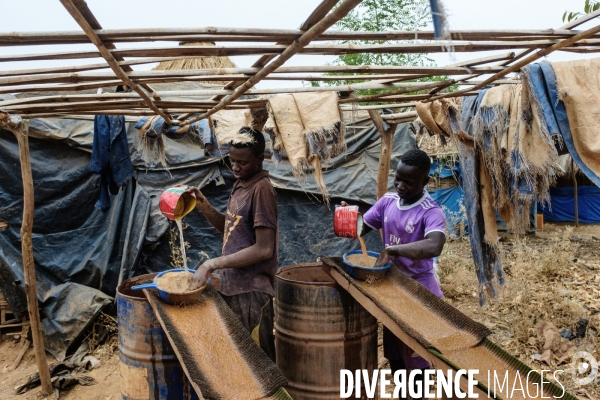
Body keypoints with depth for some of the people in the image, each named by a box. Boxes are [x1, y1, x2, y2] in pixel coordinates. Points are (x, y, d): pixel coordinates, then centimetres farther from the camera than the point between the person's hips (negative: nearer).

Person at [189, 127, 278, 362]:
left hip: (251, 291, -9)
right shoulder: (241, 184, 9)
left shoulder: (261, 189, -18)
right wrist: (204, 207, 1)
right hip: (232, 285, 9)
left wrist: (212, 264, -21)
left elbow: (264, 249, -22)